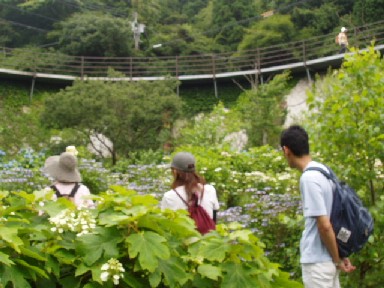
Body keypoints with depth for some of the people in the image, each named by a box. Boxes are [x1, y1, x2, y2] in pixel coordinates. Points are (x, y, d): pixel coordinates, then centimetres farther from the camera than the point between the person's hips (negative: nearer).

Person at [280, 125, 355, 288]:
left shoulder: (308, 178, -21)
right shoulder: (322, 170, 7)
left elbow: (324, 225, -23)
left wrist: (337, 260, -10)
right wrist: (339, 257, 15)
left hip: (317, 261, -9)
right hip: (327, 259, 9)